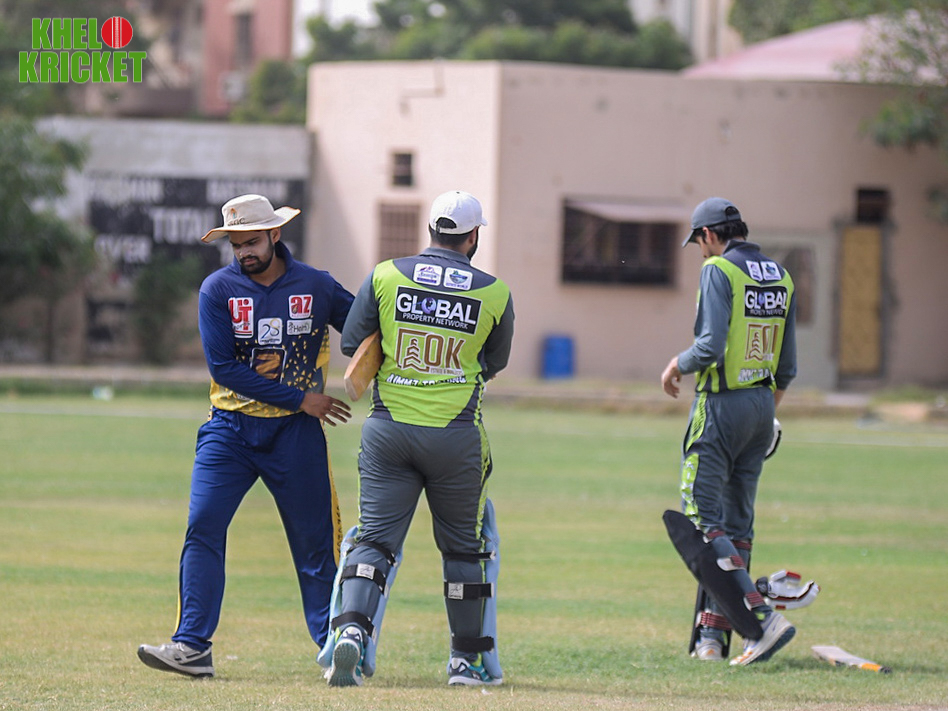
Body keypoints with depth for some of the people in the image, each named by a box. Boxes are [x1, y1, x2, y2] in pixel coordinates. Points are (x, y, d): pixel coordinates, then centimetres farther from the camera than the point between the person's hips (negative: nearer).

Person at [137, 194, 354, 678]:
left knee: (315, 541, 2)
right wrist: (299, 398, -13)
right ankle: (192, 647, -11)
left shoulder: (316, 287, 0)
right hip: (230, 429, 0)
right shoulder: (218, 289, -3)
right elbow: (223, 367, -10)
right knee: (203, 529, -11)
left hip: (296, 435, 0)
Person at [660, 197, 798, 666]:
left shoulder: (719, 271, -12)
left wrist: (677, 365, -2)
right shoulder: (779, 277, 11)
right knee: (736, 522, 11)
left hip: (722, 405, -8)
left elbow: (711, 347, -21)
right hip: (762, 406, 8)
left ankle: (763, 616, -21)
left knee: (701, 517, -7)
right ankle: (712, 636, 13)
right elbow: (786, 366, 12)